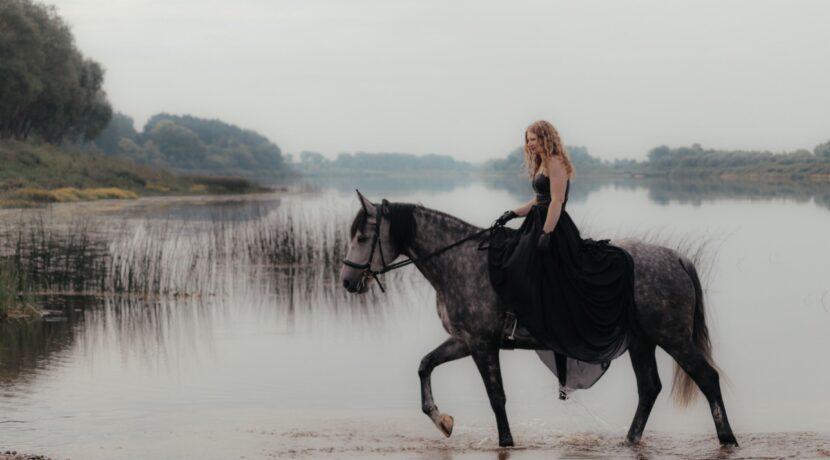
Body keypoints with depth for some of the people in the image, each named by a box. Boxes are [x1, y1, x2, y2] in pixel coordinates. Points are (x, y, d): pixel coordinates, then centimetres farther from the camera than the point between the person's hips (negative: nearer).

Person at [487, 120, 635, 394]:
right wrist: (512, 214, 7)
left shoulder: (555, 164, -12)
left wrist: (546, 234, -26)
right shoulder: (541, 165, 18)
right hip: (537, 227, 10)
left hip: (553, 229, -10)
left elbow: (556, 202, -19)